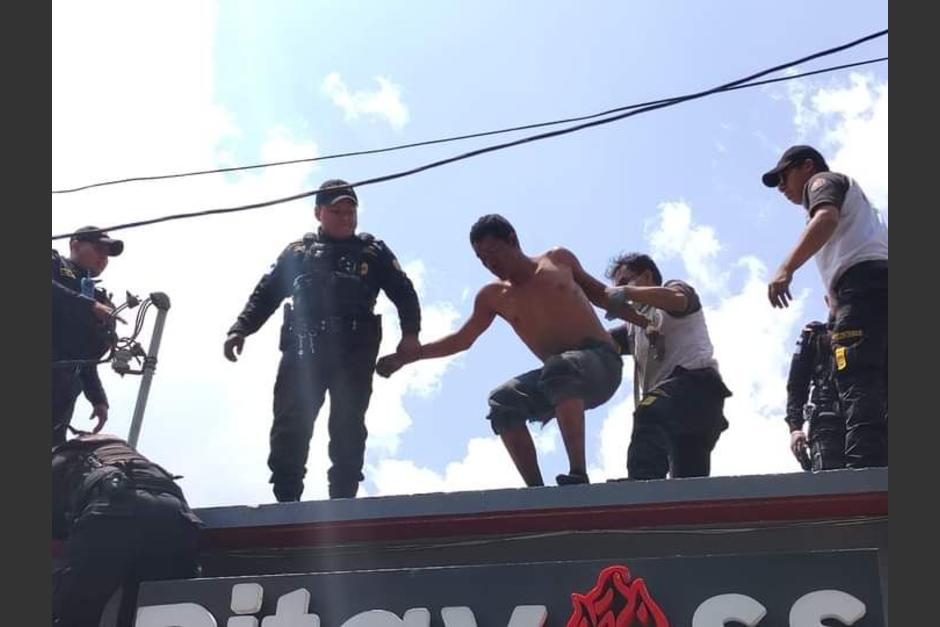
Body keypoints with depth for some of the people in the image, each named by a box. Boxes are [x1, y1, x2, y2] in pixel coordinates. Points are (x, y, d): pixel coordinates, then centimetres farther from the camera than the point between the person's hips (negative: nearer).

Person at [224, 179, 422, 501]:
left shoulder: (373, 251, 18)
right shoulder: (297, 252, 21)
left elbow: (403, 292, 11)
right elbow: (266, 294, 16)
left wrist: (410, 332, -5)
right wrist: (240, 329, 1)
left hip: (354, 353, -1)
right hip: (303, 351, 1)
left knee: (348, 428, -5)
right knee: (290, 426, -9)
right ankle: (286, 500, -7)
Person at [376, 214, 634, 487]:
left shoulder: (558, 259, 7)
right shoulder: (493, 297, 12)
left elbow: (599, 293, 19)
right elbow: (462, 339, 18)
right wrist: (406, 357, 14)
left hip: (601, 363, -4)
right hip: (560, 375, 4)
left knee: (558, 369, -37)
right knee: (502, 401, -22)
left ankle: (578, 476, -38)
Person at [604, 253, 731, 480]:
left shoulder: (676, 287, 18)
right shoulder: (634, 326, 38)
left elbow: (677, 298, -9)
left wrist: (627, 293, -20)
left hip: (695, 381, -9)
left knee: (648, 419, -37)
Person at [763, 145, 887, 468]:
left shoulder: (822, 181, 15)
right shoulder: (851, 198, 41)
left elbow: (827, 218, -9)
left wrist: (786, 268, -20)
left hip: (864, 282, -9)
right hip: (881, 283, 9)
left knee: (858, 388, -22)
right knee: (880, 391, 0)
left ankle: (862, 474, -35)